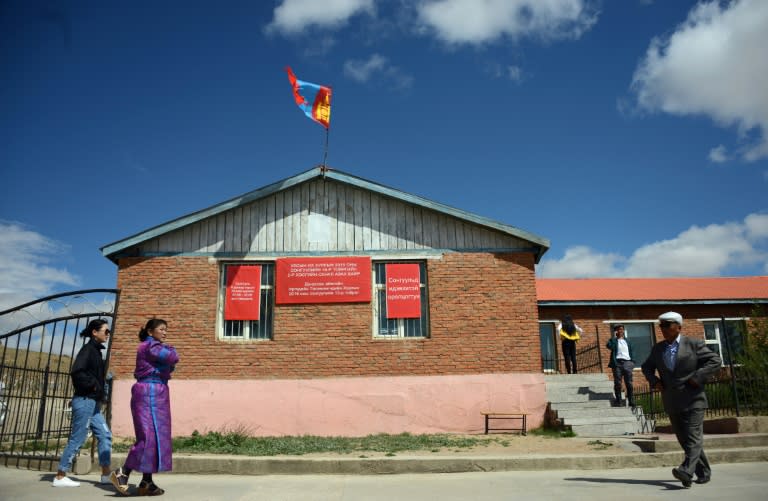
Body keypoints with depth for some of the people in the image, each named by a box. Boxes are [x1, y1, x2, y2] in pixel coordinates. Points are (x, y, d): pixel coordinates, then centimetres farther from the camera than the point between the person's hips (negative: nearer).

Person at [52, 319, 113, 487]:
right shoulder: (88, 349, -10)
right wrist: (94, 385, -16)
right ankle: (60, 477, 7)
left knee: (105, 435, 8)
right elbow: (76, 372, -23)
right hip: (85, 401, -9)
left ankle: (106, 474, 11)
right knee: (77, 439, -3)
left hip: (93, 402, 9)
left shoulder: (96, 351, 16)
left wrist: (101, 387, 6)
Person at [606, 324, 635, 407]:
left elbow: (631, 352, 20)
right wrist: (614, 337, -6)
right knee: (617, 383, -6)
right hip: (617, 363, -2)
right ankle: (618, 402, -4)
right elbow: (608, 345, -10)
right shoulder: (613, 340, 11)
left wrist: (632, 361, 7)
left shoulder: (627, 341, 20)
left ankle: (631, 402, -3)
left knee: (629, 383, -4)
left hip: (627, 362, 2)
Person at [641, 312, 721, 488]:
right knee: (684, 440, 9)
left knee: (693, 437, -13)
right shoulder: (657, 348, 11)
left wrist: (697, 378, -14)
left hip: (693, 400, -5)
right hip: (672, 402, 5)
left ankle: (686, 471, -24)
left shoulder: (694, 344, -2)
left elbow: (715, 360, -6)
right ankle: (704, 472, 22)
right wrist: (654, 381, 4)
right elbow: (647, 367, 23)